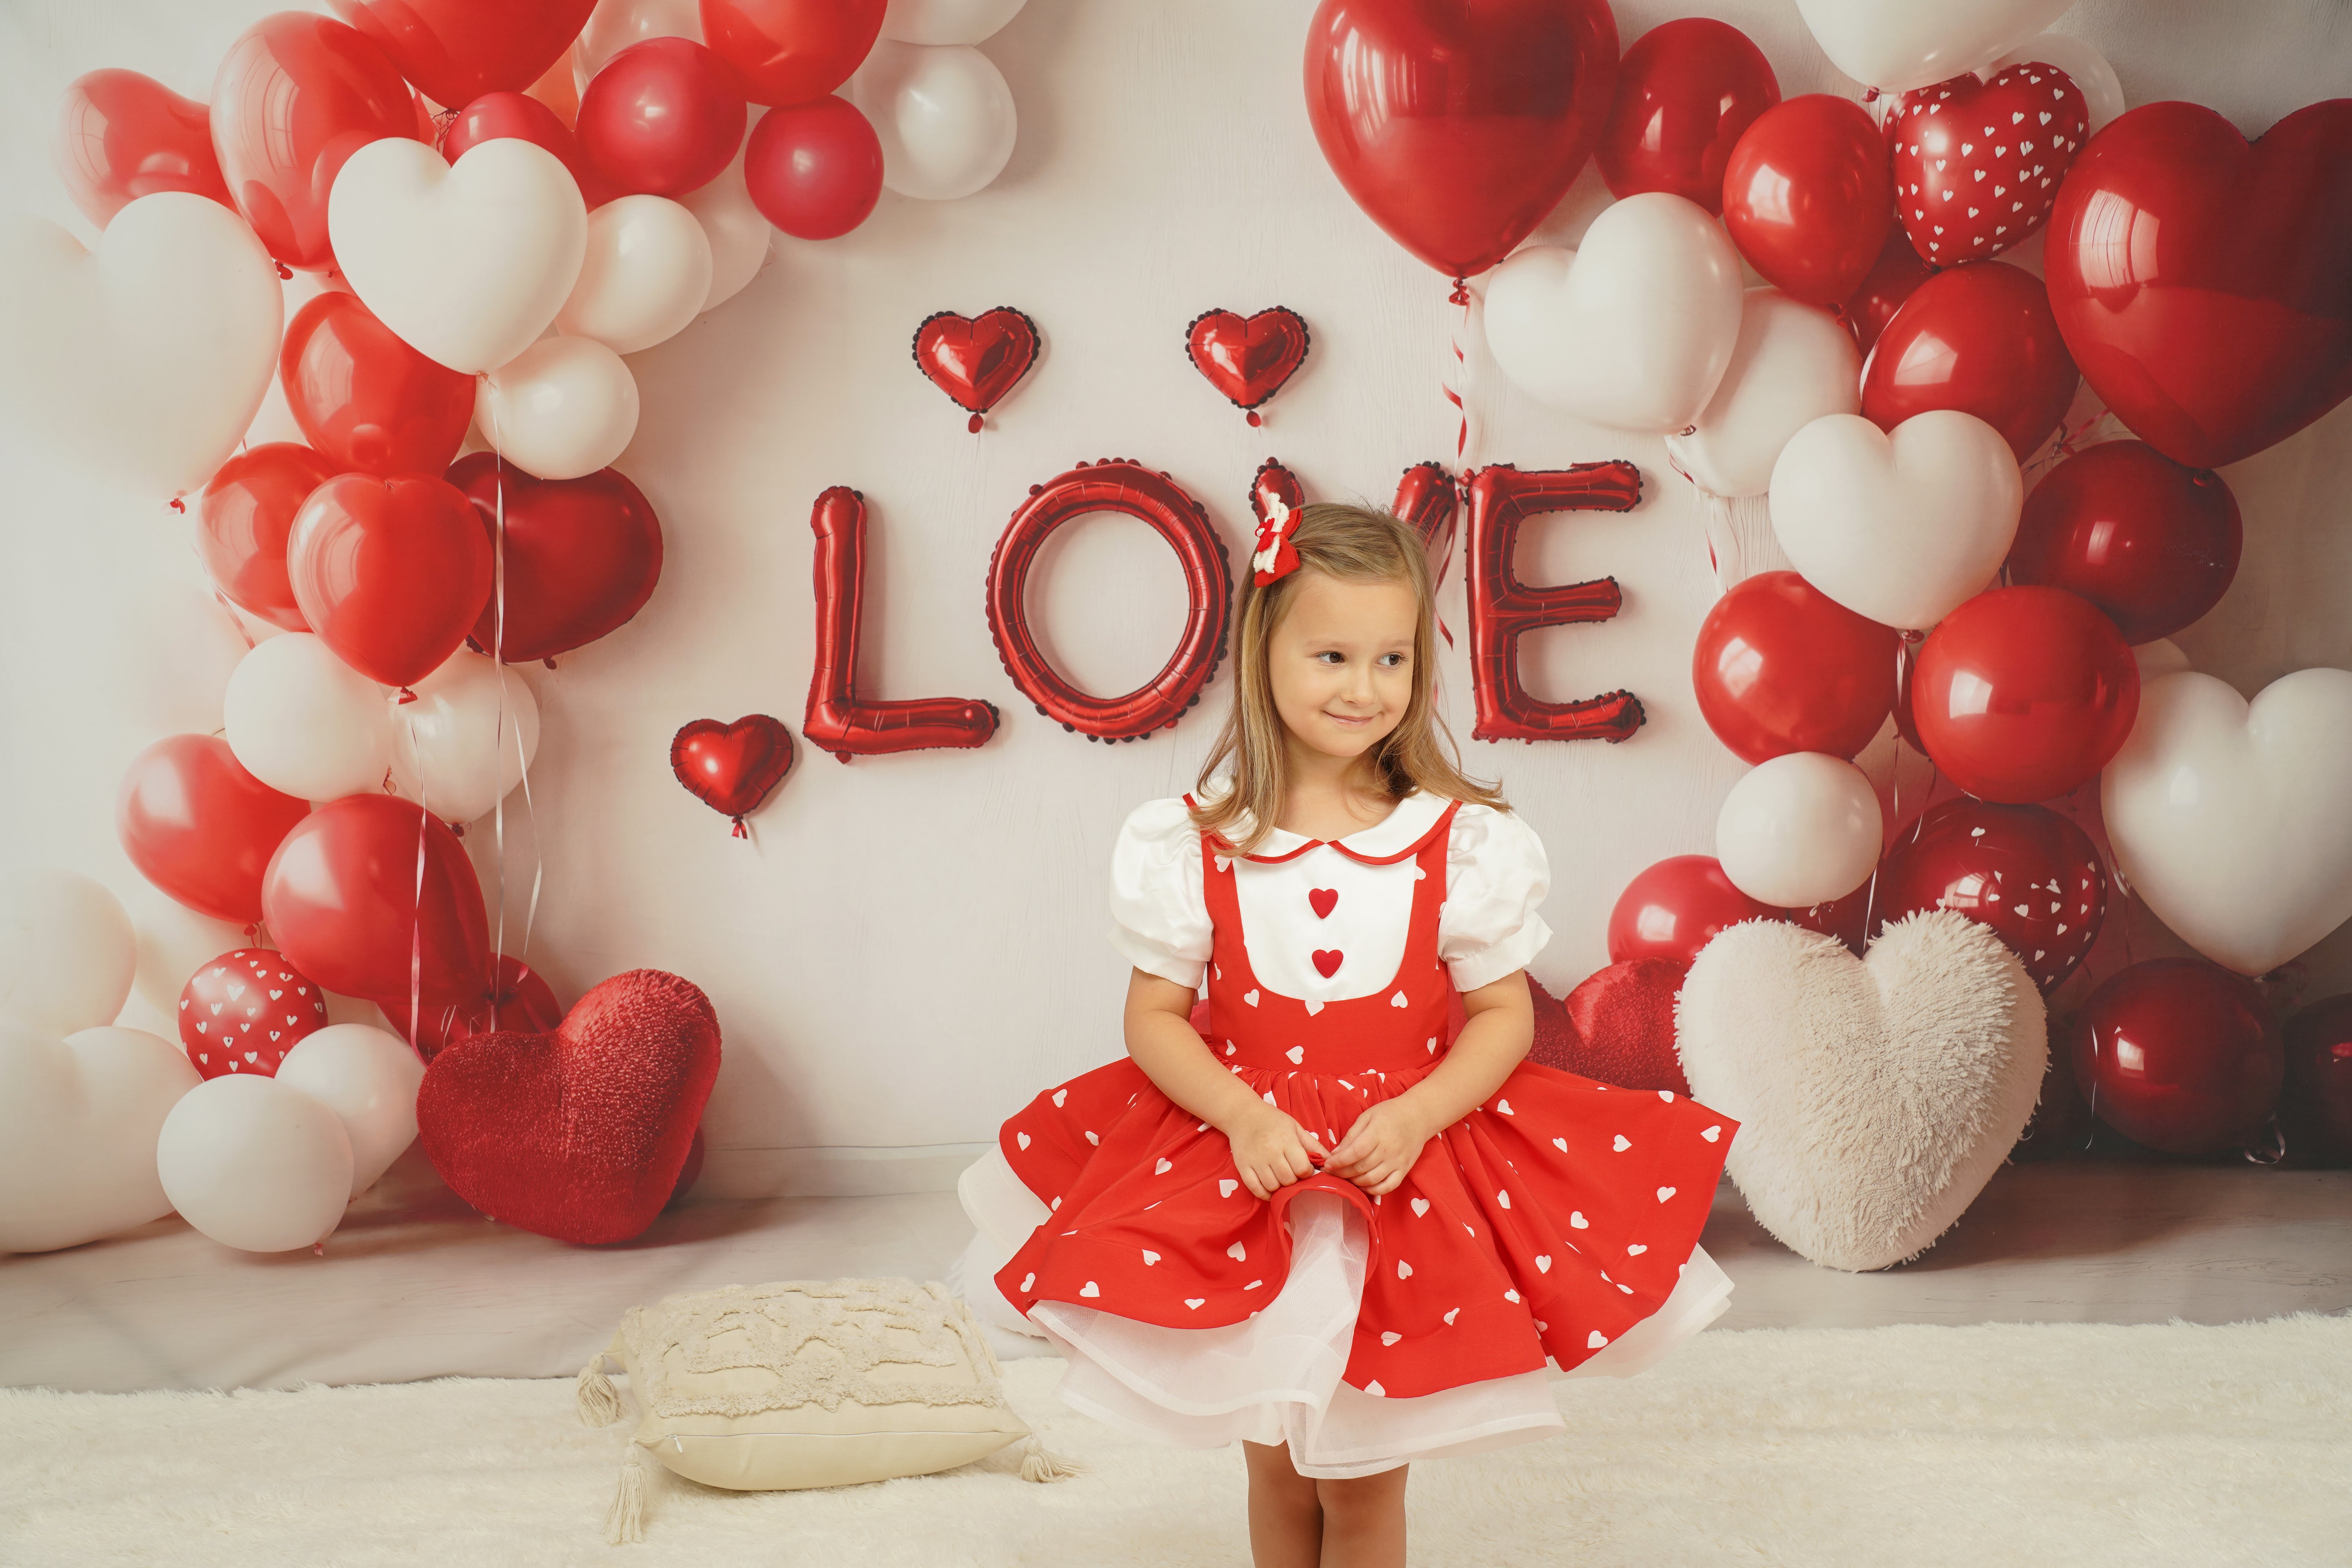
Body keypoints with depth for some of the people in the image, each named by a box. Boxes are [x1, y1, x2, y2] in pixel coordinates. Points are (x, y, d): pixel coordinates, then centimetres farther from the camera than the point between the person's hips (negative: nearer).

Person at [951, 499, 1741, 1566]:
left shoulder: (1463, 841, -7)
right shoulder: (1193, 845, -6)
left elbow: (1504, 1016, -2)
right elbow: (1155, 1016, -2)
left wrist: (1416, 1118, -18)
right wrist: (1243, 1116, -18)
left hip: (1411, 1171, -1)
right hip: (1243, 1165, 1)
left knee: (1363, 1482, 10)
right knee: (1276, 1474, 16)